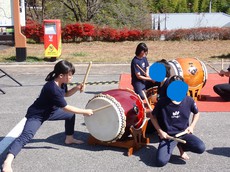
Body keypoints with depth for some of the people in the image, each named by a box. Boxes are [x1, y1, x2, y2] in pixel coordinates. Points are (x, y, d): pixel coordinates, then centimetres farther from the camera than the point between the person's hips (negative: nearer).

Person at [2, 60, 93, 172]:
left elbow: (66, 94, 17)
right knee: (26, 136, -28)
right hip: (36, 114, -10)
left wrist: (76, 88, -4)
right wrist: (85, 111, -19)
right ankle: (8, 162, -39)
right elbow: (66, 108, -27)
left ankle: (69, 139, 38)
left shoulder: (62, 83, -7)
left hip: (50, 111, 10)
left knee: (71, 115, 18)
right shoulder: (53, 88, -34)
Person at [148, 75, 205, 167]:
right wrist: (160, 131, -7)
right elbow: (152, 116, 1)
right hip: (167, 135, -2)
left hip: (183, 133, 2)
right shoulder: (163, 102, -15)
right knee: (161, 162, -21)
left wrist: (192, 126, -1)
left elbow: (196, 113, 13)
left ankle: (181, 146, 10)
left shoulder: (189, 100, -8)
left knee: (201, 148, -23)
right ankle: (170, 146, 15)